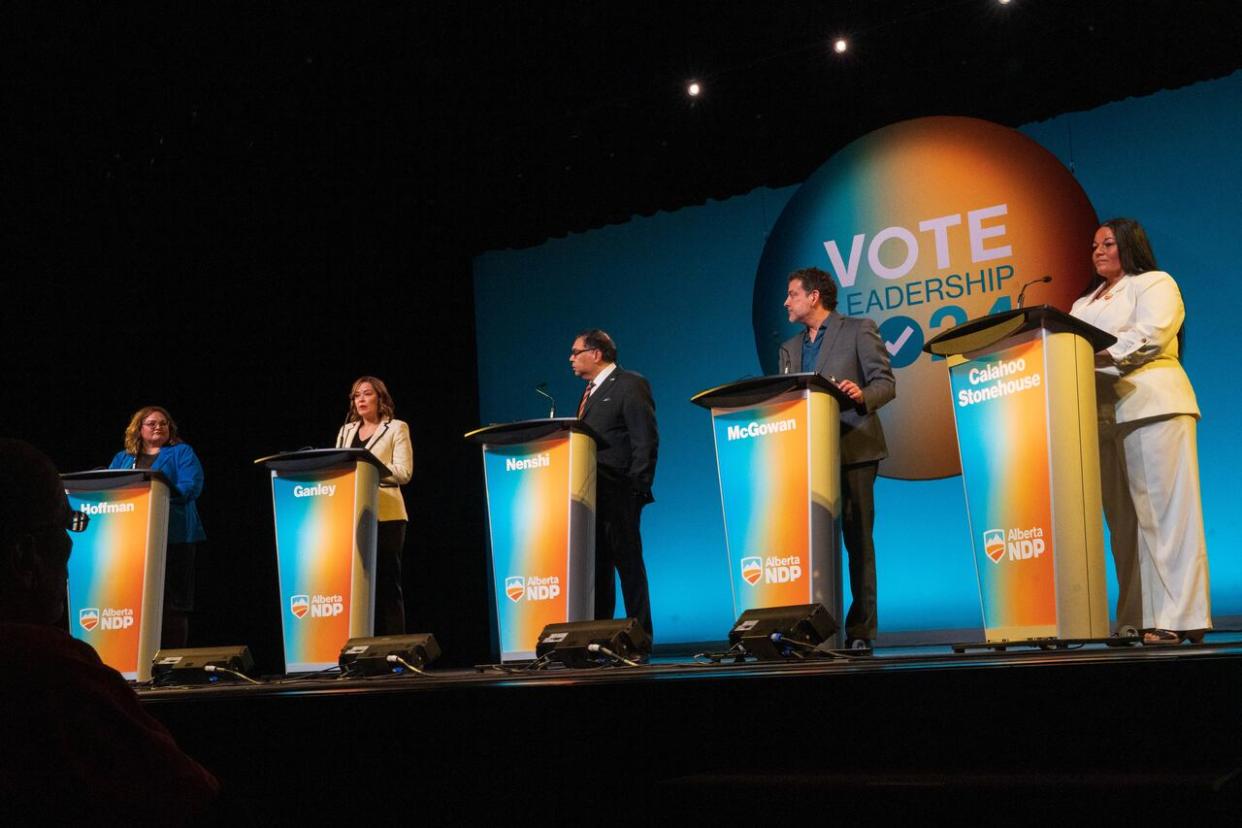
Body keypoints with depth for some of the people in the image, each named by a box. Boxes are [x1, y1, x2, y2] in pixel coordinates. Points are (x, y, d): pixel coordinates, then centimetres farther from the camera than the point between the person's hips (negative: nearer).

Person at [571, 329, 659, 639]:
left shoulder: (631, 385, -4)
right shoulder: (591, 392, 21)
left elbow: (646, 442, -11)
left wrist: (637, 488, -17)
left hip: (618, 494, -8)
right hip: (591, 494, 8)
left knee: (628, 564, -4)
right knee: (597, 567, 8)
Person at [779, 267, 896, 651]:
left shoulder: (859, 330, 3)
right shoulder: (790, 348, 20)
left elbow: (885, 382, -4)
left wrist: (862, 395, -24)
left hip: (853, 450, -5)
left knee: (857, 539, -3)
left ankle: (861, 630, 1)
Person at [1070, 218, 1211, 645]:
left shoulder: (1155, 284, 7)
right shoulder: (1085, 303, 28)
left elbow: (1148, 337, -9)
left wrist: (1096, 357, -18)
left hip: (1151, 406, -6)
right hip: (1104, 414, 6)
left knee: (1163, 512, -10)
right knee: (1123, 519, 1)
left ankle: (1177, 618, -13)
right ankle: (1137, 620, 0)